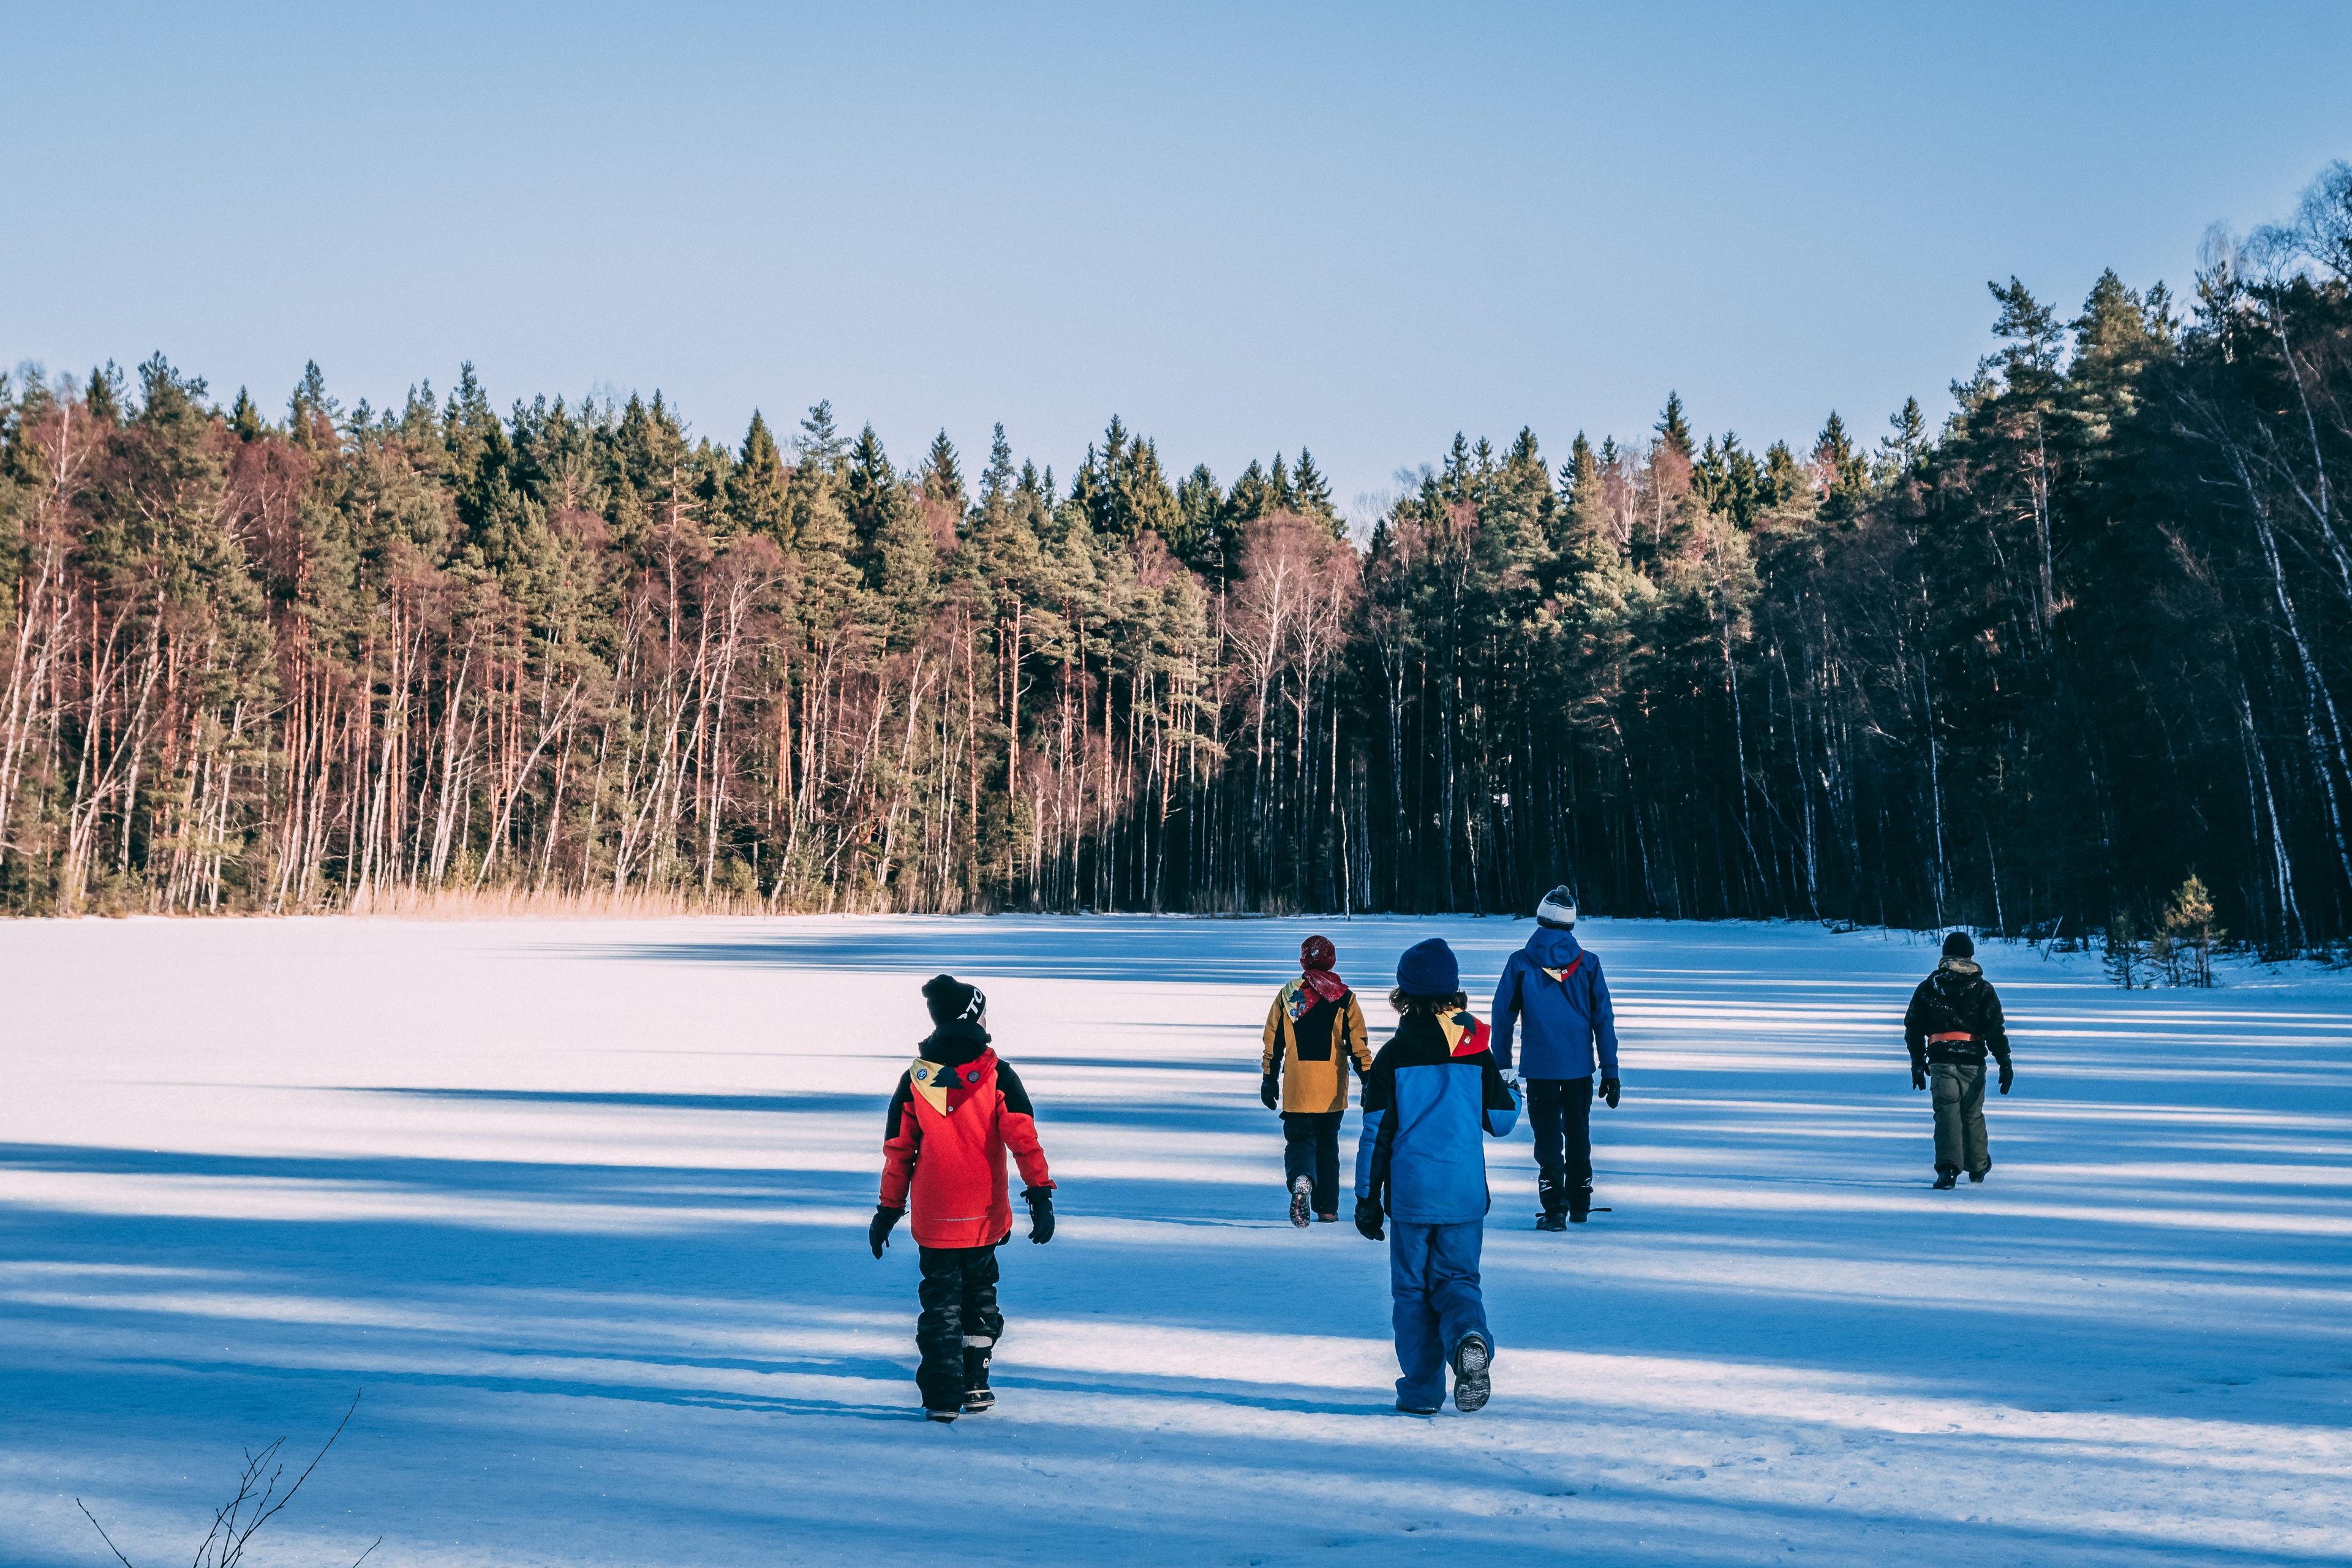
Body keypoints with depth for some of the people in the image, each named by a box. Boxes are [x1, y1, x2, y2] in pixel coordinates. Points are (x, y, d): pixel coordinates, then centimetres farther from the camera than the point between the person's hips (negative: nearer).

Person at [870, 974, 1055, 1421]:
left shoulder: (914, 1080, -2)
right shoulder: (997, 1075, -6)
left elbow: (898, 1152, 3)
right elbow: (1023, 1137, -12)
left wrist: (888, 1212, 11)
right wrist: (1041, 1195, -10)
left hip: (933, 1218, 0)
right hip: (985, 1216, 0)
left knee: (941, 1301, 10)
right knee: (980, 1295, 19)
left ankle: (942, 1398, 5)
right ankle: (975, 1387, 20)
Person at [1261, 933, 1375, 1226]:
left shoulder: (1287, 995, -1)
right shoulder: (1345, 998, -2)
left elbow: (1272, 1042, 3)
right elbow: (1358, 1044, -4)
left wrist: (1270, 1079, 12)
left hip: (1296, 1089, -1)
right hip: (1332, 1090, 1)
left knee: (1300, 1139, 5)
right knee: (1328, 1144, 16)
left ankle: (1301, 1180, -27)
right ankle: (1327, 1208, 19)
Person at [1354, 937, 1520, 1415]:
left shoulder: (1392, 1056, -5)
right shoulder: (1477, 1052, 1)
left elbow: (1376, 1132, -4)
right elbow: (1502, 1121, 6)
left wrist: (1367, 1197, 3)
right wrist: (1513, 1095, 29)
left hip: (1410, 1192, -2)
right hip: (1465, 1193, 2)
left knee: (1412, 1289, 10)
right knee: (1457, 1279, 12)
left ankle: (1422, 1389, 9)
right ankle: (1470, 1337, -19)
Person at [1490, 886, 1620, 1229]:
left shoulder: (1520, 963, -5)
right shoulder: (1587, 963, -2)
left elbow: (1502, 1016, -2)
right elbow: (1604, 1020, -1)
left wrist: (1502, 1065, 7)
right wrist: (1610, 1073, 4)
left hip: (1539, 1067, -2)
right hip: (1579, 1066, 2)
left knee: (1548, 1139, 6)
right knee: (1578, 1135, 19)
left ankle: (1555, 1210, 0)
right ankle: (1580, 1205, 29)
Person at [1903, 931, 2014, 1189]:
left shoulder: (1928, 987, 8)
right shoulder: (1983, 988, 4)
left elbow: (1913, 1028, 11)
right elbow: (1996, 1029, -3)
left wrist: (1918, 1063, 20)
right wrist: (2005, 1064, -1)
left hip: (1940, 1059, 0)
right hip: (1973, 1059, 1)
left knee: (1947, 1111, -6)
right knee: (1973, 1113, 16)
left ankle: (1948, 1166, -25)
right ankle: (1978, 1167, 31)